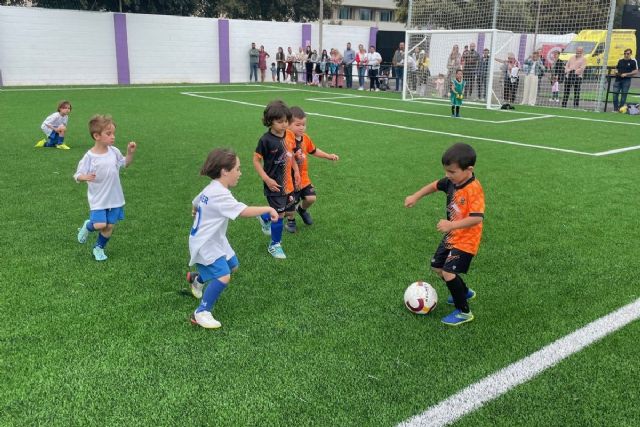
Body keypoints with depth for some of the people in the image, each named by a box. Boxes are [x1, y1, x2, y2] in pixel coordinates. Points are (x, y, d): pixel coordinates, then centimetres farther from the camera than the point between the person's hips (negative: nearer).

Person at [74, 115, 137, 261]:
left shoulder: (114, 151, -1)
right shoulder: (89, 156, -15)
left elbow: (125, 163, 16)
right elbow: (77, 175, -12)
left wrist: (130, 153, -1)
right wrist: (85, 177, -34)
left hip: (115, 197, 4)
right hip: (98, 199, -4)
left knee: (110, 226, 8)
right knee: (100, 225, -15)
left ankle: (99, 247, 33)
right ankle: (87, 226, 21)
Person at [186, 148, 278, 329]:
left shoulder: (211, 189, 4)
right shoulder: (220, 194, -28)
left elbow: (195, 203, 23)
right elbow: (244, 211, -36)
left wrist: (196, 213, 45)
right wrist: (268, 209, -24)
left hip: (214, 239, 10)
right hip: (205, 244, -10)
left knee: (232, 266, 21)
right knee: (224, 277, -21)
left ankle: (197, 279, 43)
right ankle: (201, 313, -8)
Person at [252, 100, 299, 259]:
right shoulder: (266, 140, -17)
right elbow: (256, 160, -11)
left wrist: (296, 171, 4)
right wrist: (267, 179, -17)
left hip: (288, 183, 7)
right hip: (275, 185, -7)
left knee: (290, 209, 16)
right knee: (280, 213, -1)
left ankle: (265, 218, 44)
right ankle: (275, 245, 19)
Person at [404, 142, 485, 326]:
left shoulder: (474, 189, -27)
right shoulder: (452, 181, -4)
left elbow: (477, 218, -33)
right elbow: (435, 185, 16)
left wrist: (451, 225, -37)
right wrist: (416, 196, 6)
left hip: (465, 240, -9)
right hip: (451, 236, 9)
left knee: (448, 272, -17)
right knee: (437, 266, 19)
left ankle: (463, 312, 0)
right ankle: (464, 292, 41)